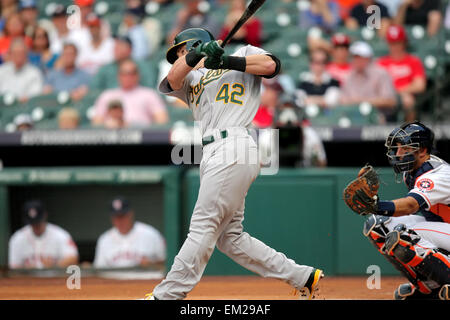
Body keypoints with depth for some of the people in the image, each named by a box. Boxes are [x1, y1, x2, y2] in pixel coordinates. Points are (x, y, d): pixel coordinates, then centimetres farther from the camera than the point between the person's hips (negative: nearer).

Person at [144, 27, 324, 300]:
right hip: (214, 154, 8)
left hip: (232, 147, -8)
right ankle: (304, 277, 9)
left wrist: (227, 61, -9)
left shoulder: (244, 55, 15)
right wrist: (196, 56, -9)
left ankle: (166, 295, -15)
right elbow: (171, 81, 8)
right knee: (230, 239, 4)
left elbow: (271, 65, -5)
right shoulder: (194, 81, 30)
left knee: (203, 227, -11)